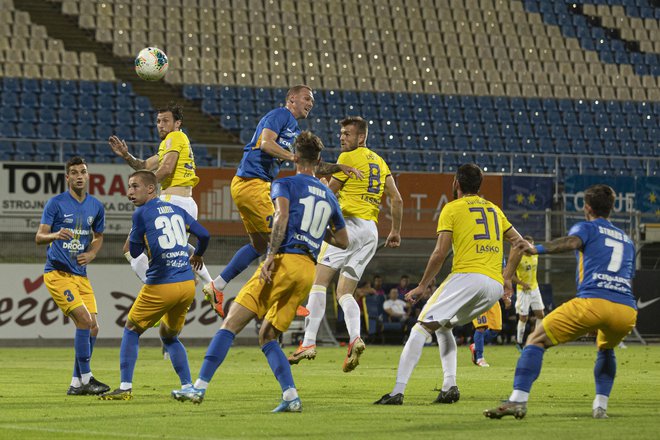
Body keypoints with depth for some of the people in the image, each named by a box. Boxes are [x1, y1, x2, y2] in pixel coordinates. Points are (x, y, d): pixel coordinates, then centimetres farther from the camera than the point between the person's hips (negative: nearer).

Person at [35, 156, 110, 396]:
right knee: (84, 320, -18)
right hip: (57, 273, -6)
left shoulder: (96, 206, 9)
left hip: (81, 275, 6)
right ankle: (86, 379, -11)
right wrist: (55, 235, -31)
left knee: (92, 328, 0)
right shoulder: (56, 203, -6)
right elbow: (39, 237, -9)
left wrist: (92, 253, 3)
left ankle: (76, 383, 11)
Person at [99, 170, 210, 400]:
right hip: (187, 284, 6)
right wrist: (197, 255, 36)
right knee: (169, 336, 23)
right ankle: (188, 387, 12)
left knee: (131, 330, 12)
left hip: (161, 285, -6)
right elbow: (204, 234, 17)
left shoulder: (142, 214, -5)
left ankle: (125, 388, 5)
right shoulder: (177, 210, 12)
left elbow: (135, 252, 1)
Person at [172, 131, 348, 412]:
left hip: (285, 262, -6)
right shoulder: (329, 197, 22)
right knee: (267, 337, 15)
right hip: (309, 271, 6)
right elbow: (343, 241, 28)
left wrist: (271, 256, -20)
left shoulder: (285, 184, 6)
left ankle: (199, 388, -13)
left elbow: (282, 215, -15)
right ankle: (291, 397, -2)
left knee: (231, 324, -6)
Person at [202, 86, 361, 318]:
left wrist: (339, 167, 10)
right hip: (252, 183, -10)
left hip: (259, 186, 10)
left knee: (259, 245, 16)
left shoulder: (295, 131, 21)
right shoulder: (280, 115, -7)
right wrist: (295, 157, -23)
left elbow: (313, 166, 23)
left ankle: (217, 286, 19)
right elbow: (266, 143, -23)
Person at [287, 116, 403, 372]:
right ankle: (355, 338, -18)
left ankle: (309, 342, -20)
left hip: (349, 223, -8)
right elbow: (396, 199, 17)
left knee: (319, 282, -10)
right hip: (372, 231, 8)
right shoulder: (380, 162, 21)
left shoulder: (348, 157, -2)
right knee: (344, 293, 9)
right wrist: (396, 232, 22)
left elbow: (328, 193, -1)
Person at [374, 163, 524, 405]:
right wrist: (507, 277, 23)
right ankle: (449, 385, 6)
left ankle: (398, 392, -20)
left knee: (421, 328, -6)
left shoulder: (452, 208, 5)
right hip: (495, 286, 7)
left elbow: (440, 253, -2)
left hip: (467, 276, -6)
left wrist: (422, 286, 6)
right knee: (444, 326, 25)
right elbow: (519, 242, 21)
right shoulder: (494, 209, 23)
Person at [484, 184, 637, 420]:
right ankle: (600, 405, 22)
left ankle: (518, 400, -12)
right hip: (628, 310, 5)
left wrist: (538, 249, -20)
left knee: (536, 340, 5)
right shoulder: (627, 240, 31)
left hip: (592, 302, -5)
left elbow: (572, 241, -9)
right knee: (606, 349, 38)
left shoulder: (586, 227, 15)